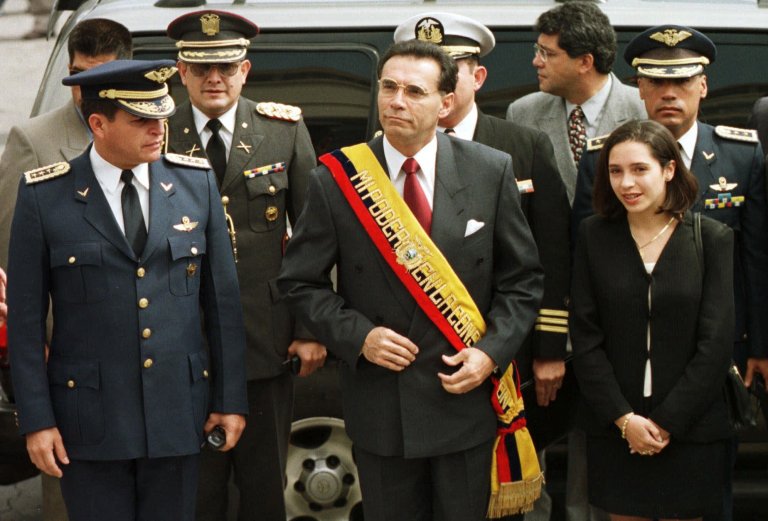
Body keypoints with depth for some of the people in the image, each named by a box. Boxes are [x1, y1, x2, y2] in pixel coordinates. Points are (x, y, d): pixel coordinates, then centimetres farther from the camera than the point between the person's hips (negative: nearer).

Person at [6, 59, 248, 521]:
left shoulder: (197, 182, 3)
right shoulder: (44, 196, -4)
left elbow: (223, 297, 7)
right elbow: (26, 316, -2)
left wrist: (231, 398, 6)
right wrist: (36, 419, -5)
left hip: (178, 413, 2)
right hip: (91, 421, -2)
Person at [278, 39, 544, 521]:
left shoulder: (491, 171, -3)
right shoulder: (336, 179, -5)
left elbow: (522, 281, 3)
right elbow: (300, 281, 2)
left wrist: (491, 352, -11)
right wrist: (357, 336, -12)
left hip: (465, 394, 0)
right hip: (379, 406, 0)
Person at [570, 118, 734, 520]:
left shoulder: (712, 239, -1)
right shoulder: (593, 236, 3)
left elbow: (716, 343, -5)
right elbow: (584, 336, 0)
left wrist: (667, 422, -9)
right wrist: (623, 418, -9)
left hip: (690, 427, -1)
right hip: (613, 429, 1)